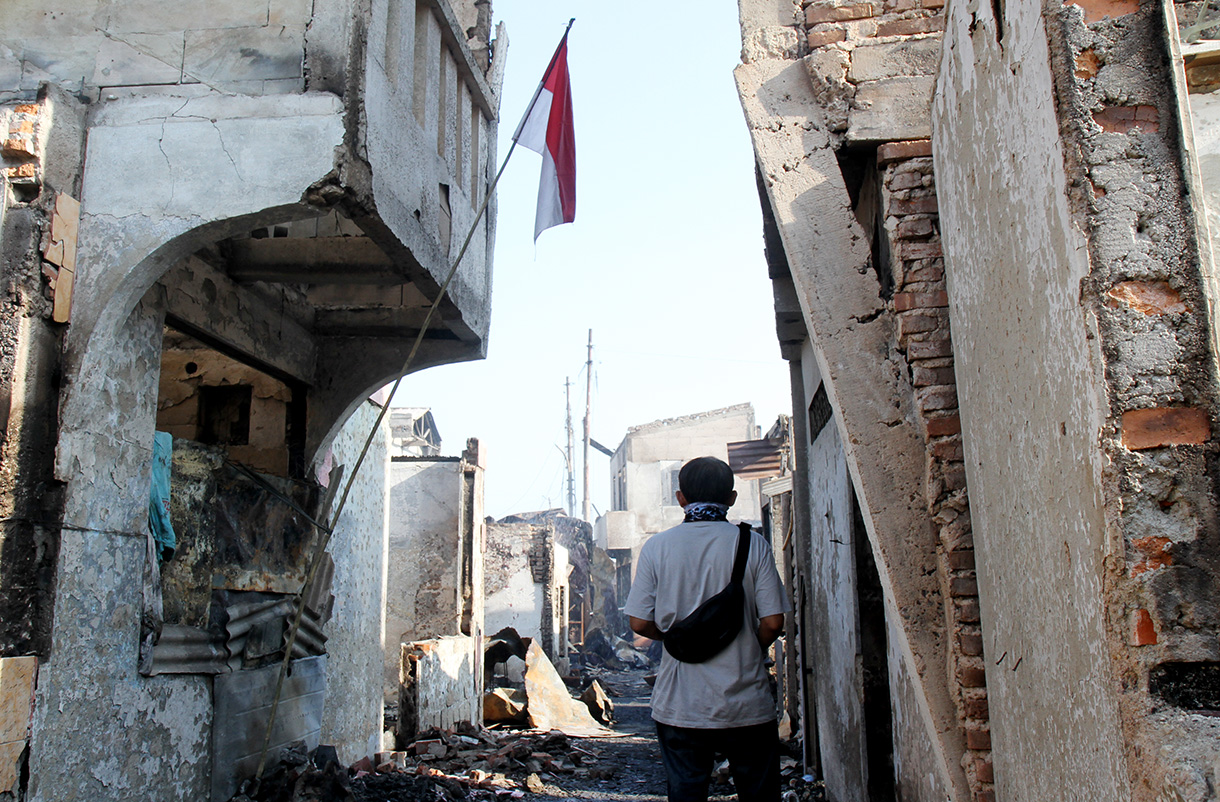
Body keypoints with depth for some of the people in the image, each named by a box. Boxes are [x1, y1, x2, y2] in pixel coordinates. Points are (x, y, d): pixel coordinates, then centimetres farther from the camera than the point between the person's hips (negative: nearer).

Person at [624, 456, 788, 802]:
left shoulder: (656, 547, -5)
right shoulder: (753, 544, -7)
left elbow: (639, 623, -4)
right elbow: (773, 623, -8)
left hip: (679, 706, 1)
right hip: (747, 707, 0)